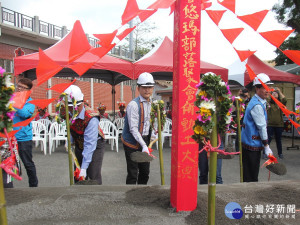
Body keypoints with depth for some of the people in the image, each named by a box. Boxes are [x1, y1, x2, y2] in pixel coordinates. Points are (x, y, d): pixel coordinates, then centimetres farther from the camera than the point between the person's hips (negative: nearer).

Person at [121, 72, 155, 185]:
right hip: (132, 143, -7)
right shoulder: (133, 105, -17)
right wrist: (144, 146, -29)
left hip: (145, 141, 7)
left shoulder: (151, 104, 8)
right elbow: (133, 129, -22)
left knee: (145, 172, 16)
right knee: (133, 174, -2)